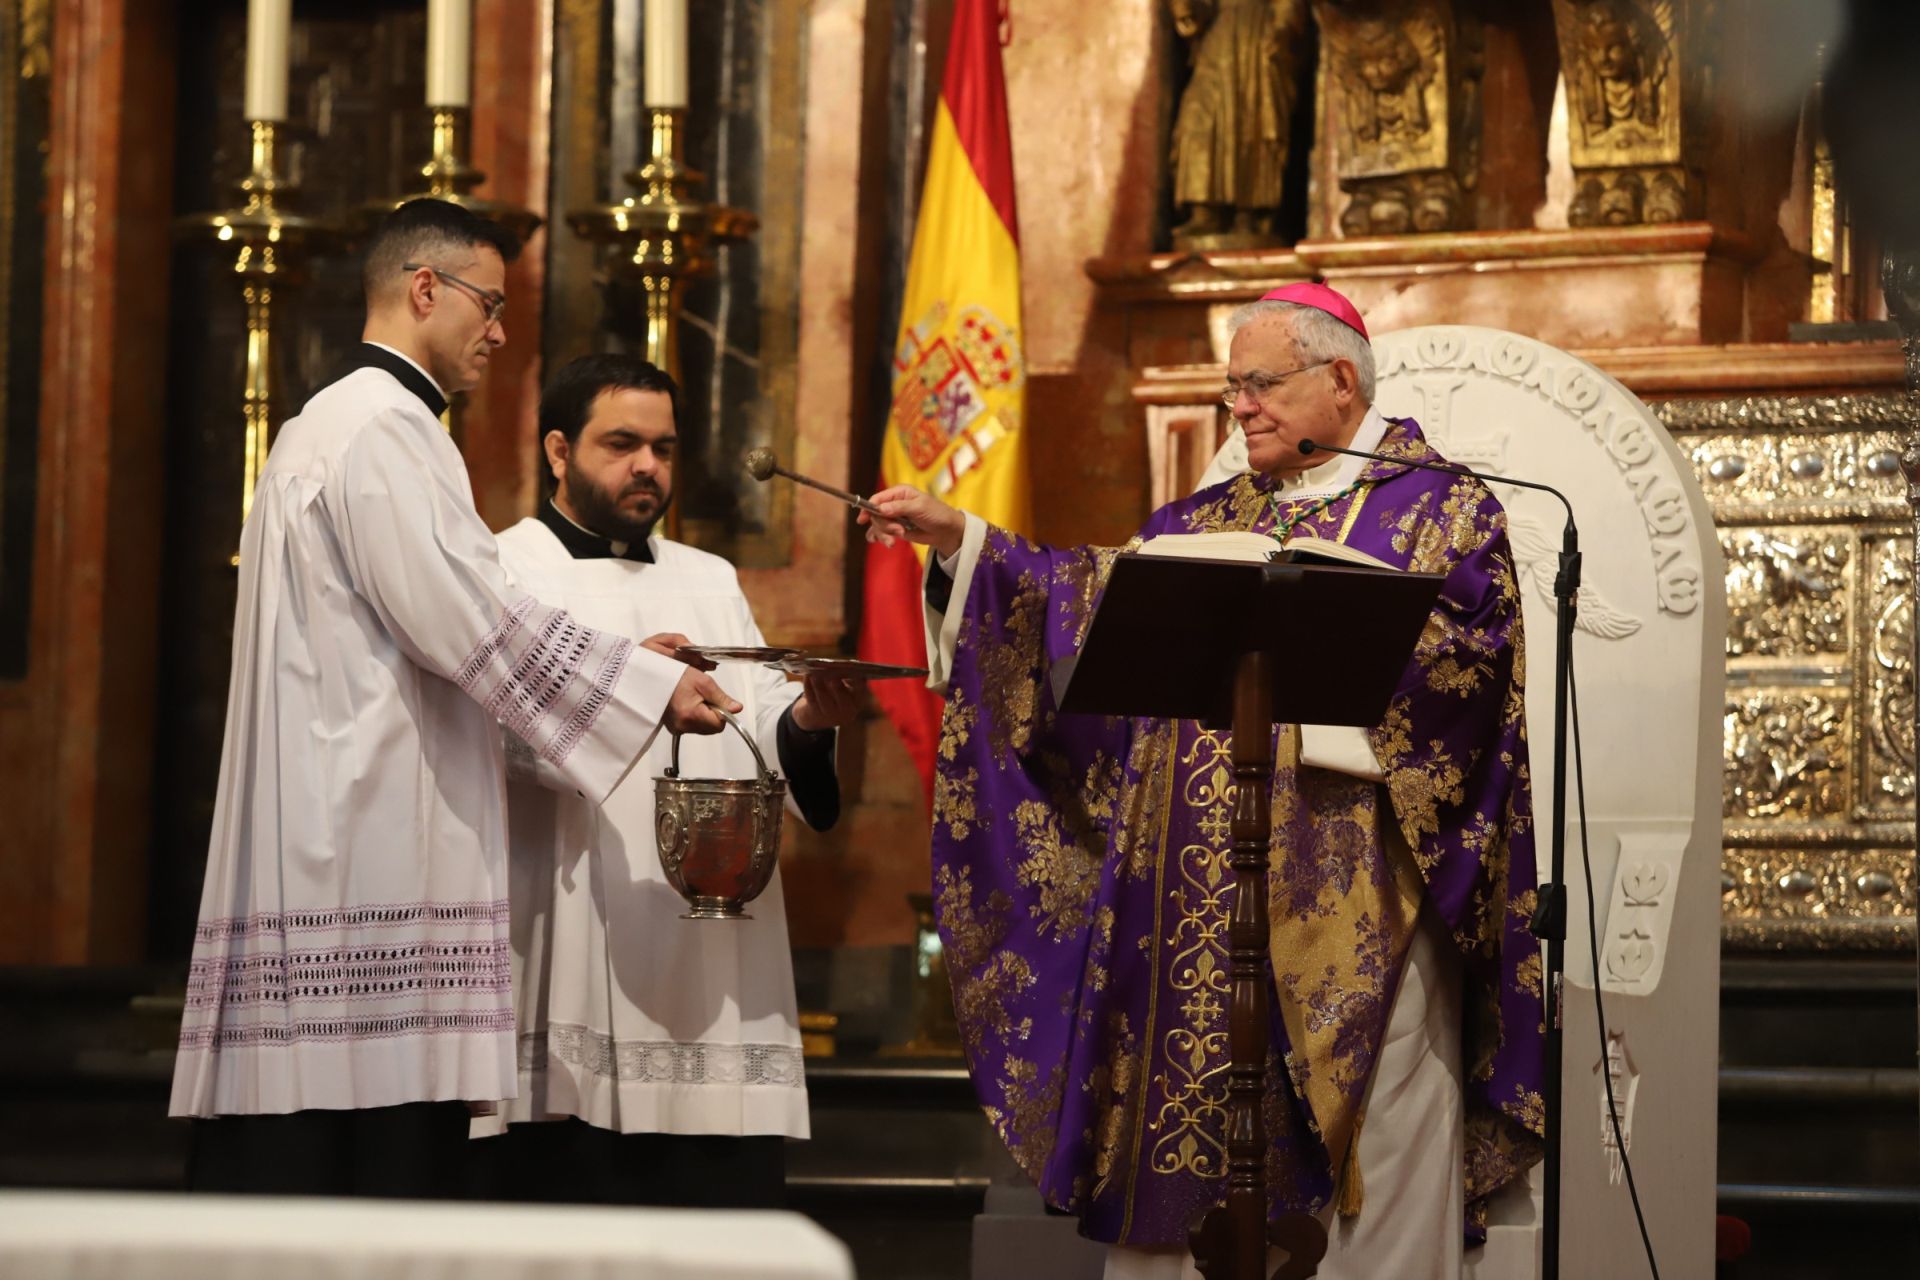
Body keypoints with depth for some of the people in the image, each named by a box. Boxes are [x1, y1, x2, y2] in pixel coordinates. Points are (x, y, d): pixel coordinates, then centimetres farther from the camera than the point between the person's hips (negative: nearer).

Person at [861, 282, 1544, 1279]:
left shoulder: (1441, 508, 2)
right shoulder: (1214, 519, 19)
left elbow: (1467, 651, -12)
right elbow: (1092, 594, 14)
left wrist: (1310, 633, -19)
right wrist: (957, 540, 5)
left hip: (1351, 907, -5)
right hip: (1204, 896, 5)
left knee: (1379, 1147, -6)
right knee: (1176, 1114, 5)